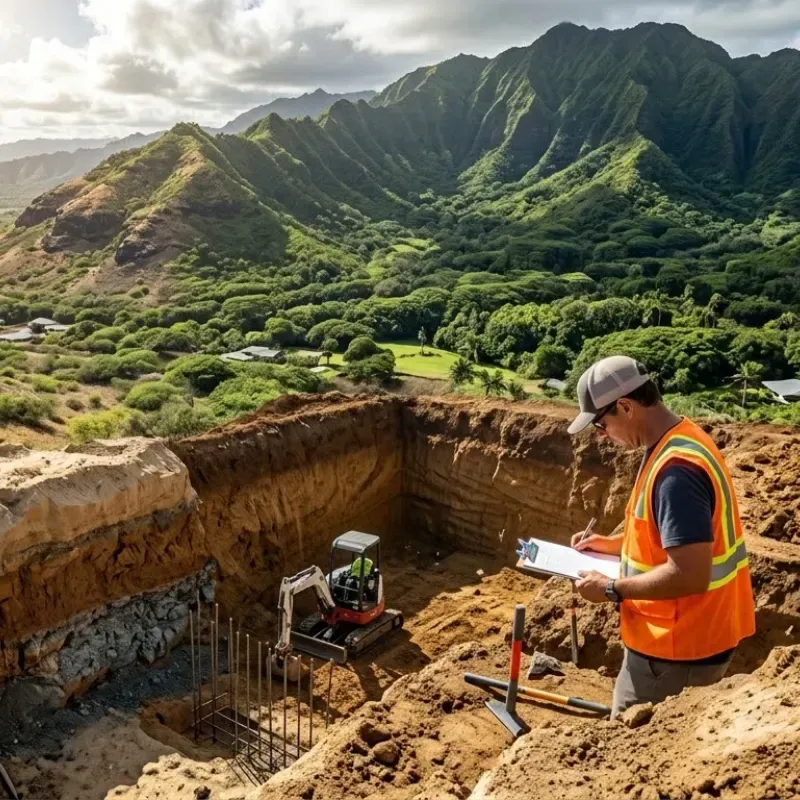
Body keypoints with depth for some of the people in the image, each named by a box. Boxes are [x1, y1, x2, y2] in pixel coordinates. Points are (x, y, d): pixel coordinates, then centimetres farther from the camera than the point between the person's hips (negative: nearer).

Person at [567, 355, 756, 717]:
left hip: (678, 648, -10)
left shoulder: (675, 469, -28)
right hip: (690, 634, 10)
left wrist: (612, 589, -19)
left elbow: (690, 574, -30)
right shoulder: (680, 440, 4)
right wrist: (615, 542, 12)